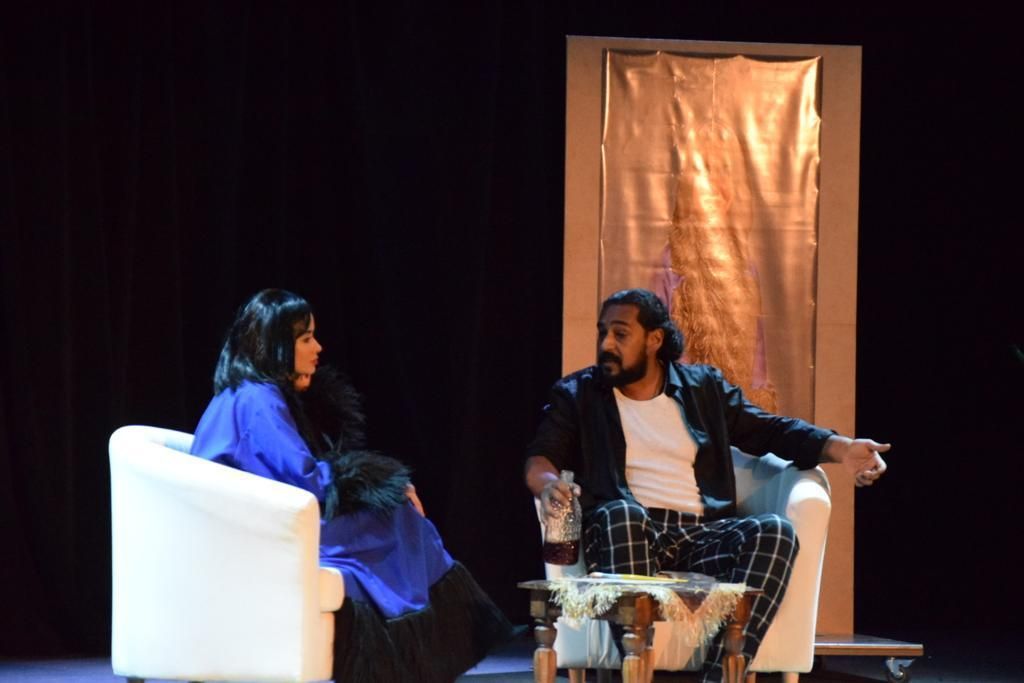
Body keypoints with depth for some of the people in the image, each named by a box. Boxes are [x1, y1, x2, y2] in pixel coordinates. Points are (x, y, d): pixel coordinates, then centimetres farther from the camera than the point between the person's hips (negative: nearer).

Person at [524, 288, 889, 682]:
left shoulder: (704, 388, 20)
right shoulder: (578, 395, 14)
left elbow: (771, 431, 18)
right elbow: (540, 457, 3)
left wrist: (841, 449, 0)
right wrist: (548, 485, -23)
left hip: (701, 534, 2)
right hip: (625, 534, -2)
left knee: (774, 532, -28)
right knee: (621, 514, -39)